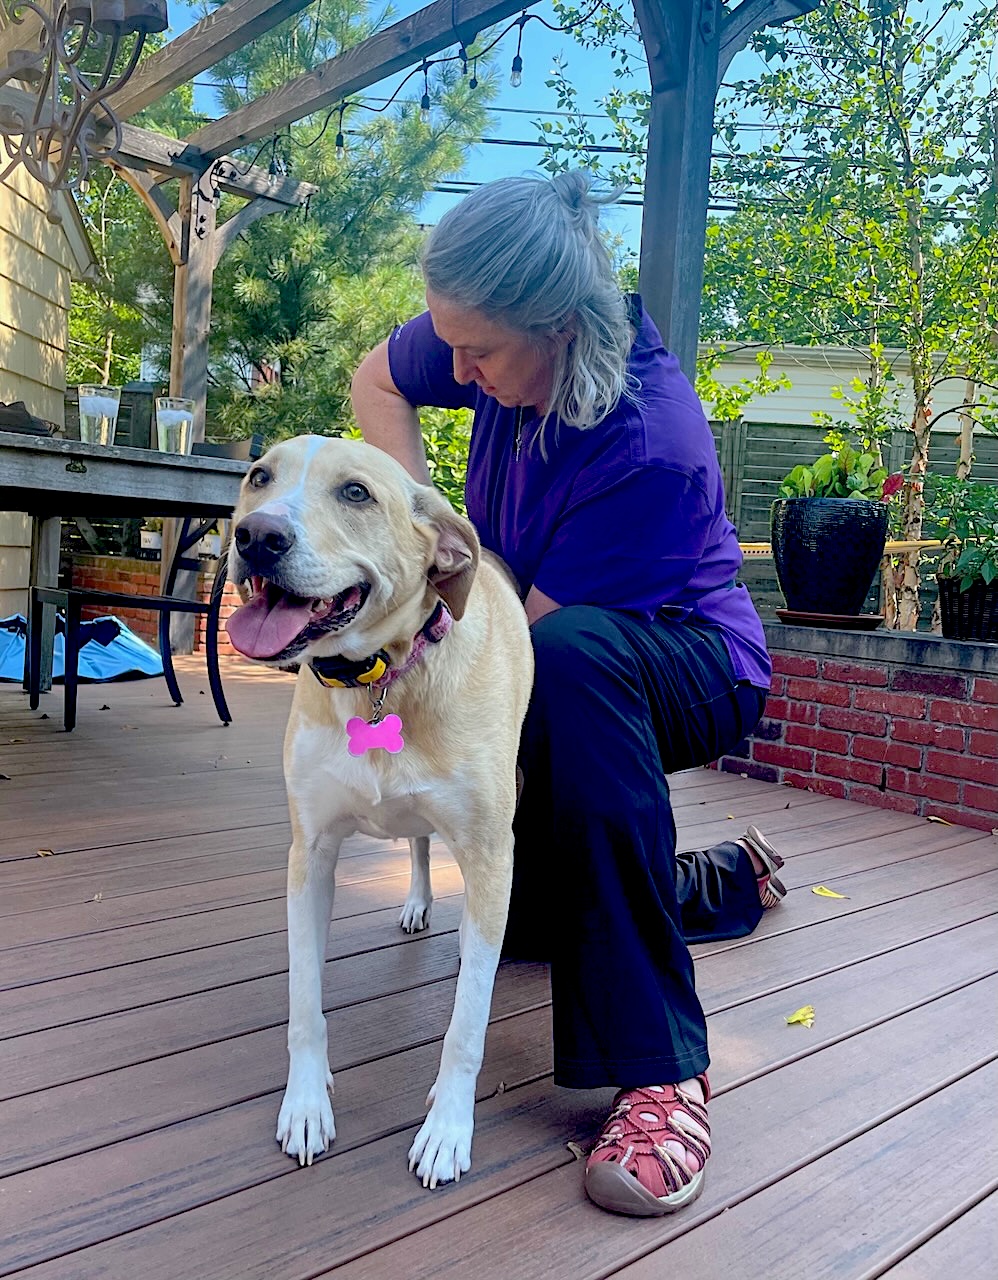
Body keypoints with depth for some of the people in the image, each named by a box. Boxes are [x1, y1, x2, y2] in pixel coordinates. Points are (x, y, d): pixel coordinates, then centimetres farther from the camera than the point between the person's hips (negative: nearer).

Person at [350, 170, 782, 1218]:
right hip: (572, 689, 8)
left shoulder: (649, 445, -35)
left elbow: (529, 631, -30)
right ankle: (733, 881, 38)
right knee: (525, 923, 13)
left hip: (694, 667, -7)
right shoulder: (500, 340, -14)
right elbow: (377, 382, 4)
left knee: (573, 656, -45)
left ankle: (659, 1066, -36)